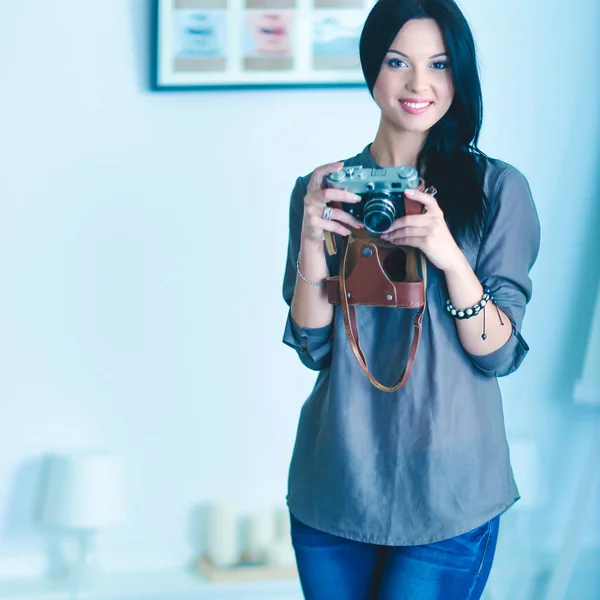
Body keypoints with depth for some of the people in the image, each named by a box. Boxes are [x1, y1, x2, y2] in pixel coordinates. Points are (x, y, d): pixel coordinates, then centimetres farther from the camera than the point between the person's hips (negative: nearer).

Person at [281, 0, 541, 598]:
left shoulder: (497, 188, -4)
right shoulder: (320, 190, 4)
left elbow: (498, 353, -7)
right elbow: (313, 347, 1)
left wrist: (448, 255, -23)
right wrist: (312, 243, -15)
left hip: (446, 492, -2)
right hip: (335, 480, 3)